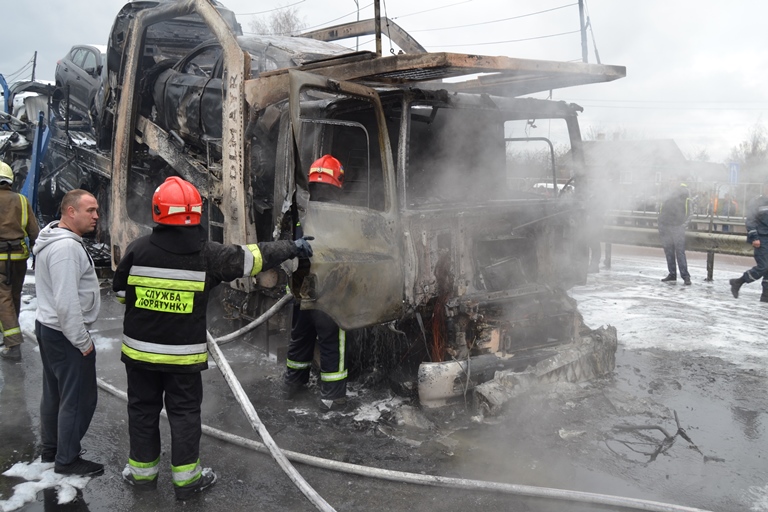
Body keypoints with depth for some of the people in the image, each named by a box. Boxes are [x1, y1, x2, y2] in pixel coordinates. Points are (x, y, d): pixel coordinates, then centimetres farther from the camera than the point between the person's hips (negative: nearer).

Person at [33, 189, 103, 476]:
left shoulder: (54, 240, 10)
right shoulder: (66, 247, -24)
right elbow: (67, 302, -27)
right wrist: (83, 342, -18)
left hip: (48, 327, 11)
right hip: (65, 336, -11)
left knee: (55, 394, 20)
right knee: (79, 398, 0)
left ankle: (51, 450, 34)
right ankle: (67, 460, 12)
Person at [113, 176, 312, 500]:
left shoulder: (138, 249, -10)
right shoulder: (207, 254, -13)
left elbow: (121, 291, 3)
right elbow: (253, 258, -4)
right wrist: (292, 248, 9)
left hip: (140, 349, 2)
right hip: (184, 353, -1)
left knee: (143, 409, 17)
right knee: (184, 412, 11)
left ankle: (142, 471, 30)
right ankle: (186, 478, 20)